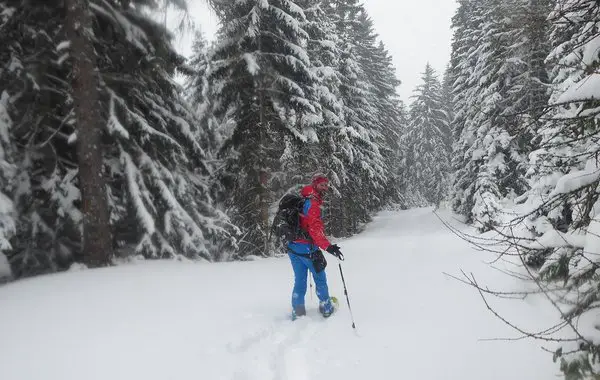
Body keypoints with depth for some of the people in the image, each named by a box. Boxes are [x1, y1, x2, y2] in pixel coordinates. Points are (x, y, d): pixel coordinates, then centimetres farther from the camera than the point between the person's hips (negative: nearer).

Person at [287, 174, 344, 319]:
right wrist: (328, 246, -35)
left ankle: (297, 313, 16)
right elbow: (315, 229, -28)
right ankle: (326, 308, 24)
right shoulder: (313, 203, -17)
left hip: (292, 247, 8)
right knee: (320, 279, 12)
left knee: (299, 281, 13)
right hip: (307, 248, -7)